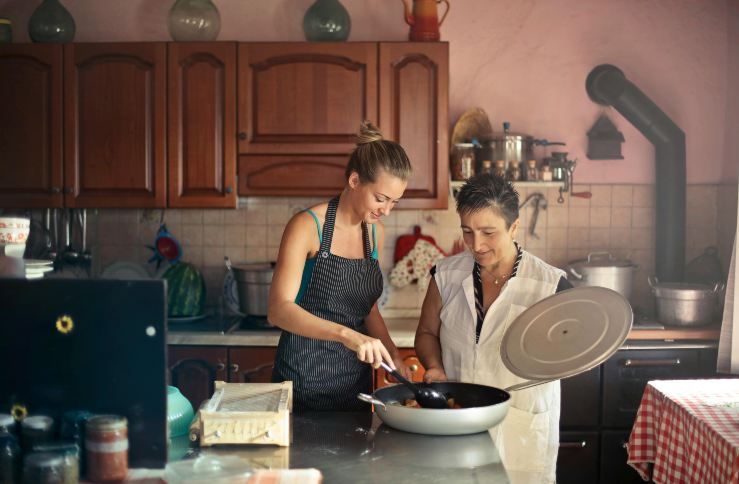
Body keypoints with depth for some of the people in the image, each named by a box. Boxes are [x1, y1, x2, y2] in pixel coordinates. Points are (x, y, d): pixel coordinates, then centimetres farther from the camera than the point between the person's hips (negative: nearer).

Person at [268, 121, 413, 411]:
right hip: (305, 380, -6)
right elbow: (278, 310, -24)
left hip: (355, 381, 6)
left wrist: (392, 353, -2)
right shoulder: (307, 226, -14)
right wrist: (346, 334, -36)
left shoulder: (375, 232, 6)